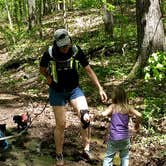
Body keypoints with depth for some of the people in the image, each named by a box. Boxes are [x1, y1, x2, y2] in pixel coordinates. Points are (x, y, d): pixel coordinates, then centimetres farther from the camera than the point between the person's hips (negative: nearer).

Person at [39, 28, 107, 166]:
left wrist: (100, 89, -10)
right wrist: (49, 78, -13)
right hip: (57, 92, -1)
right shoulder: (49, 54, -18)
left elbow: (89, 70, -7)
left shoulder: (76, 51, -16)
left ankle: (86, 148, 1)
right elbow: (42, 69, 4)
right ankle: (59, 155, 25)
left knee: (85, 117, -19)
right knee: (61, 125, 4)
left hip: (74, 89, 1)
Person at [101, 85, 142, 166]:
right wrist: (137, 123, 1)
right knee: (125, 157, 19)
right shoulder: (128, 107, -5)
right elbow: (139, 115, -17)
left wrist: (110, 115, -2)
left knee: (108, 157, 10)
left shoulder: (113, 107, -9)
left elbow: (103, 114, -23)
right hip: (125, 137, 2)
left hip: (114, 138, -2)